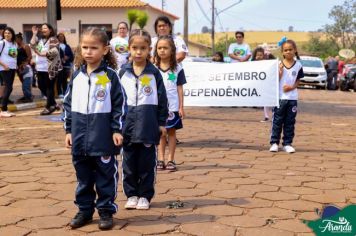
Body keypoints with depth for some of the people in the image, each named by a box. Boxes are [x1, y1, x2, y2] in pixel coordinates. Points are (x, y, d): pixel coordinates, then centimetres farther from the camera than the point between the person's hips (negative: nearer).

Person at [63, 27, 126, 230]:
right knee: (83, 176, 13)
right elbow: (69, 104, 11)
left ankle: (106, 211, 17)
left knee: (105, 175, 5)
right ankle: (84, 210, 25)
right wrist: (69, 130, 7)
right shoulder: (77, 75, 7)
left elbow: (120, 105, -5)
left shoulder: (110, 75, -6)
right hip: (80, 136, 4)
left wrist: (117, 130, -9)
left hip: (103, 136, -4)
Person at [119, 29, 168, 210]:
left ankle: (145, 195, 17)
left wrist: (162, 123, 0)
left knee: (147, 163, 5)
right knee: (129, 162, 8)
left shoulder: (154, 73, 0)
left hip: (148, 125, -2)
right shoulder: (123, 72, 4)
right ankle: (131, 194, 20)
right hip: (127, 123, 2)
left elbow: (161, 99, 2)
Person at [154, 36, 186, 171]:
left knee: (171, 131, 5)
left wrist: (181, 107, -3)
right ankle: (160, 159, 13)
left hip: (173, 106, -1)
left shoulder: (177, 69, 0)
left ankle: (171, 160, 11)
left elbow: (179, 88, 1)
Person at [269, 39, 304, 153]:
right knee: (277, 120, 4)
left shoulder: (298, 65, 2)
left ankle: (287, 143, 13)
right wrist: (280, 71, -20)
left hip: (292, 98, 1)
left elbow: (298, 80, 7)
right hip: (280, 97, -1)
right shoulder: (279, 65, -2)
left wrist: (292, 87, -12)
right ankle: (274, 142, 11)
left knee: (290, 122, 6)